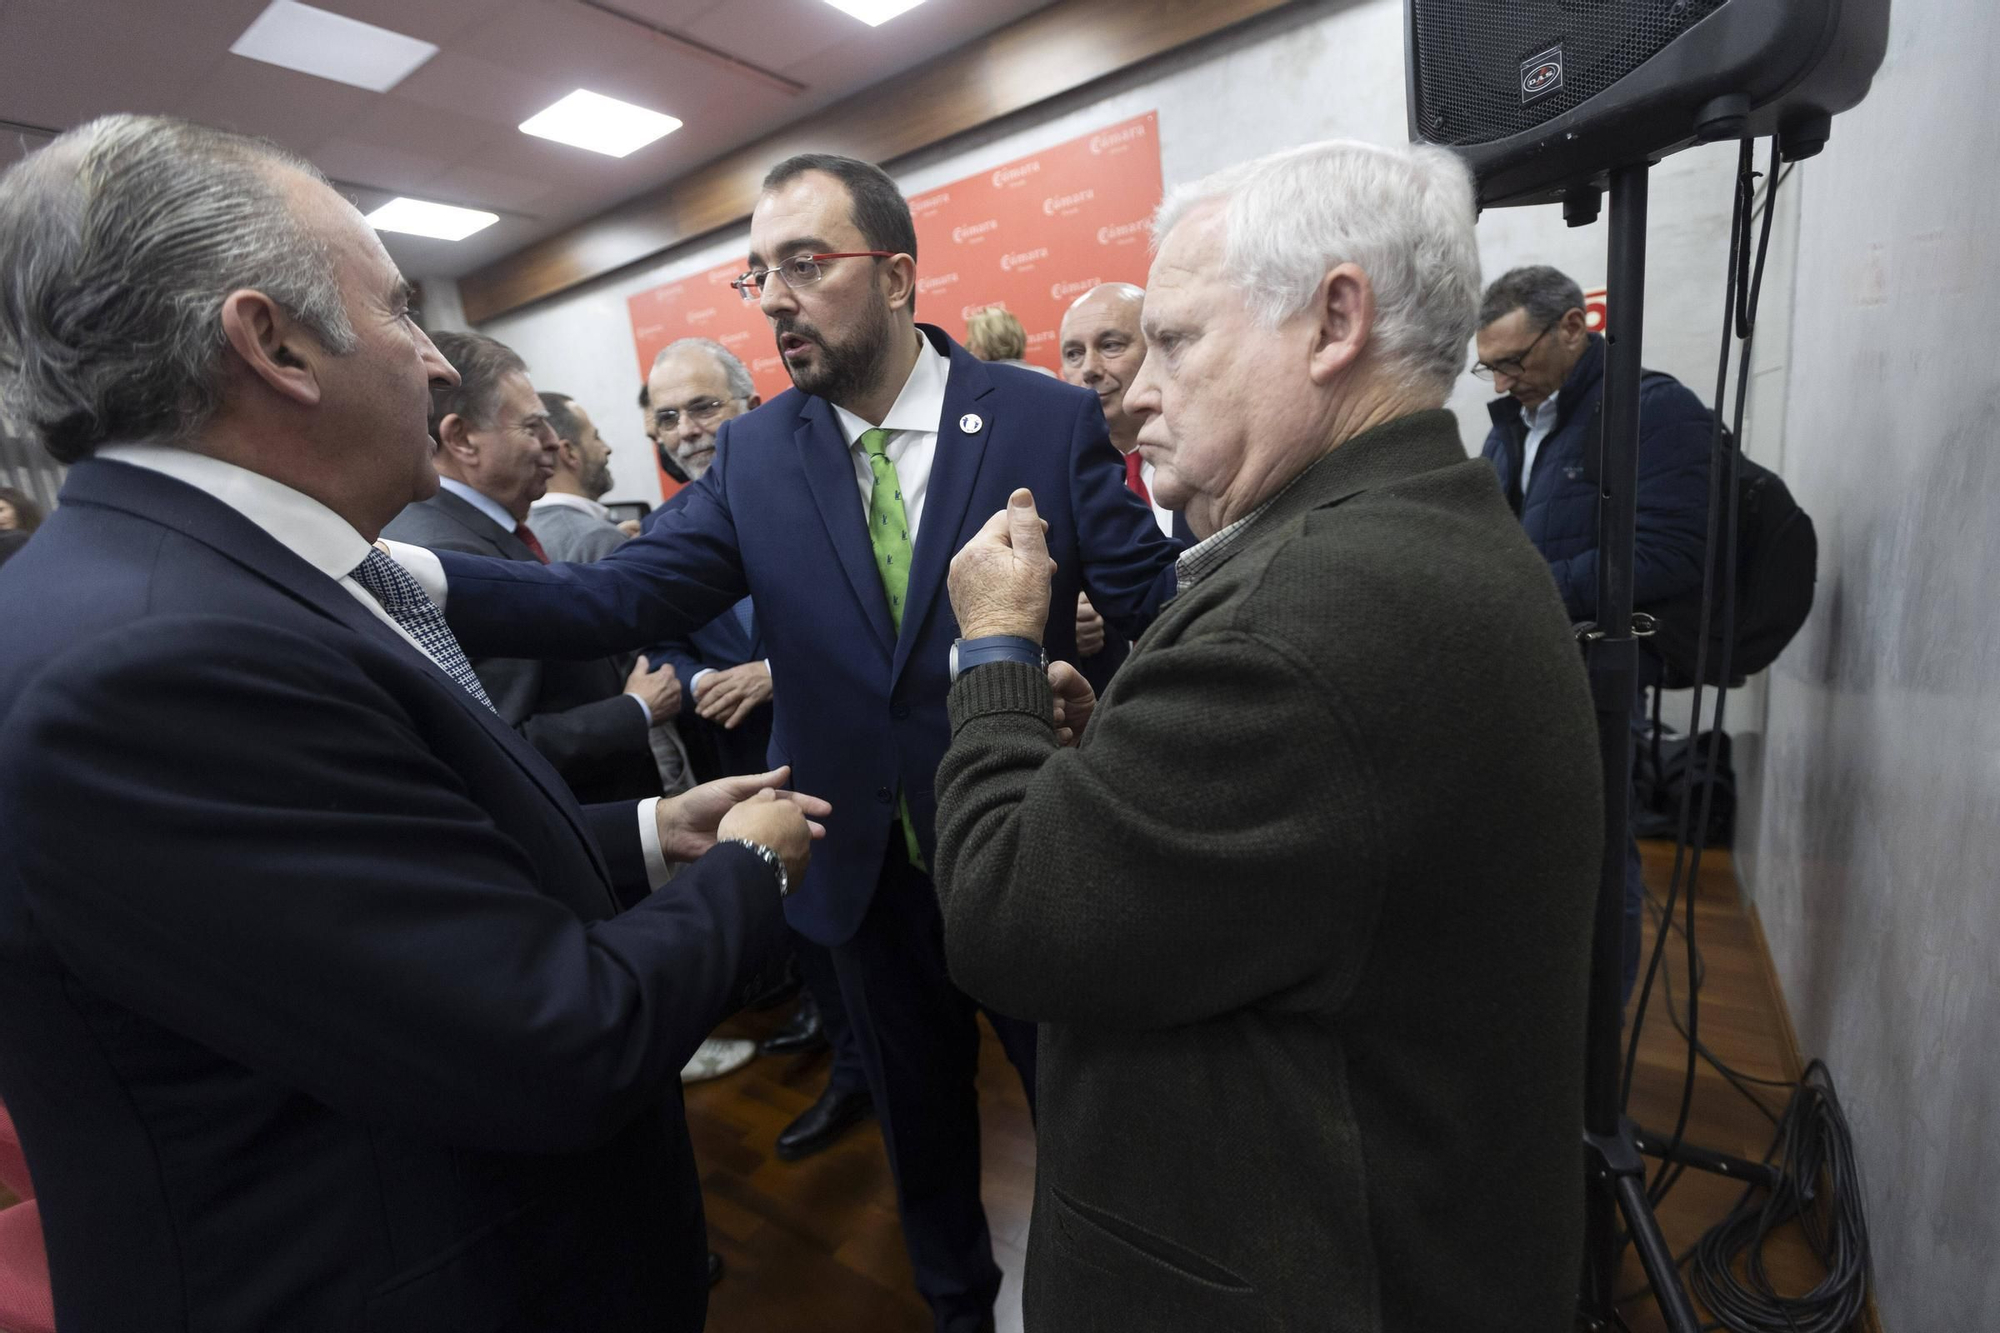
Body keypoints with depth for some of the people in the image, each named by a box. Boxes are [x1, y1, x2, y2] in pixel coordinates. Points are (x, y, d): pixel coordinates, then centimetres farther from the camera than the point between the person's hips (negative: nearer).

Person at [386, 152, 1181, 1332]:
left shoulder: (1050, 418, -11)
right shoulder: (754, 454, -2)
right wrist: (405, 574, -26)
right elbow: (621, 596, -12)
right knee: (920, 1125, 27)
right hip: (870, 876, 4)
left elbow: (1160, 599, -12)